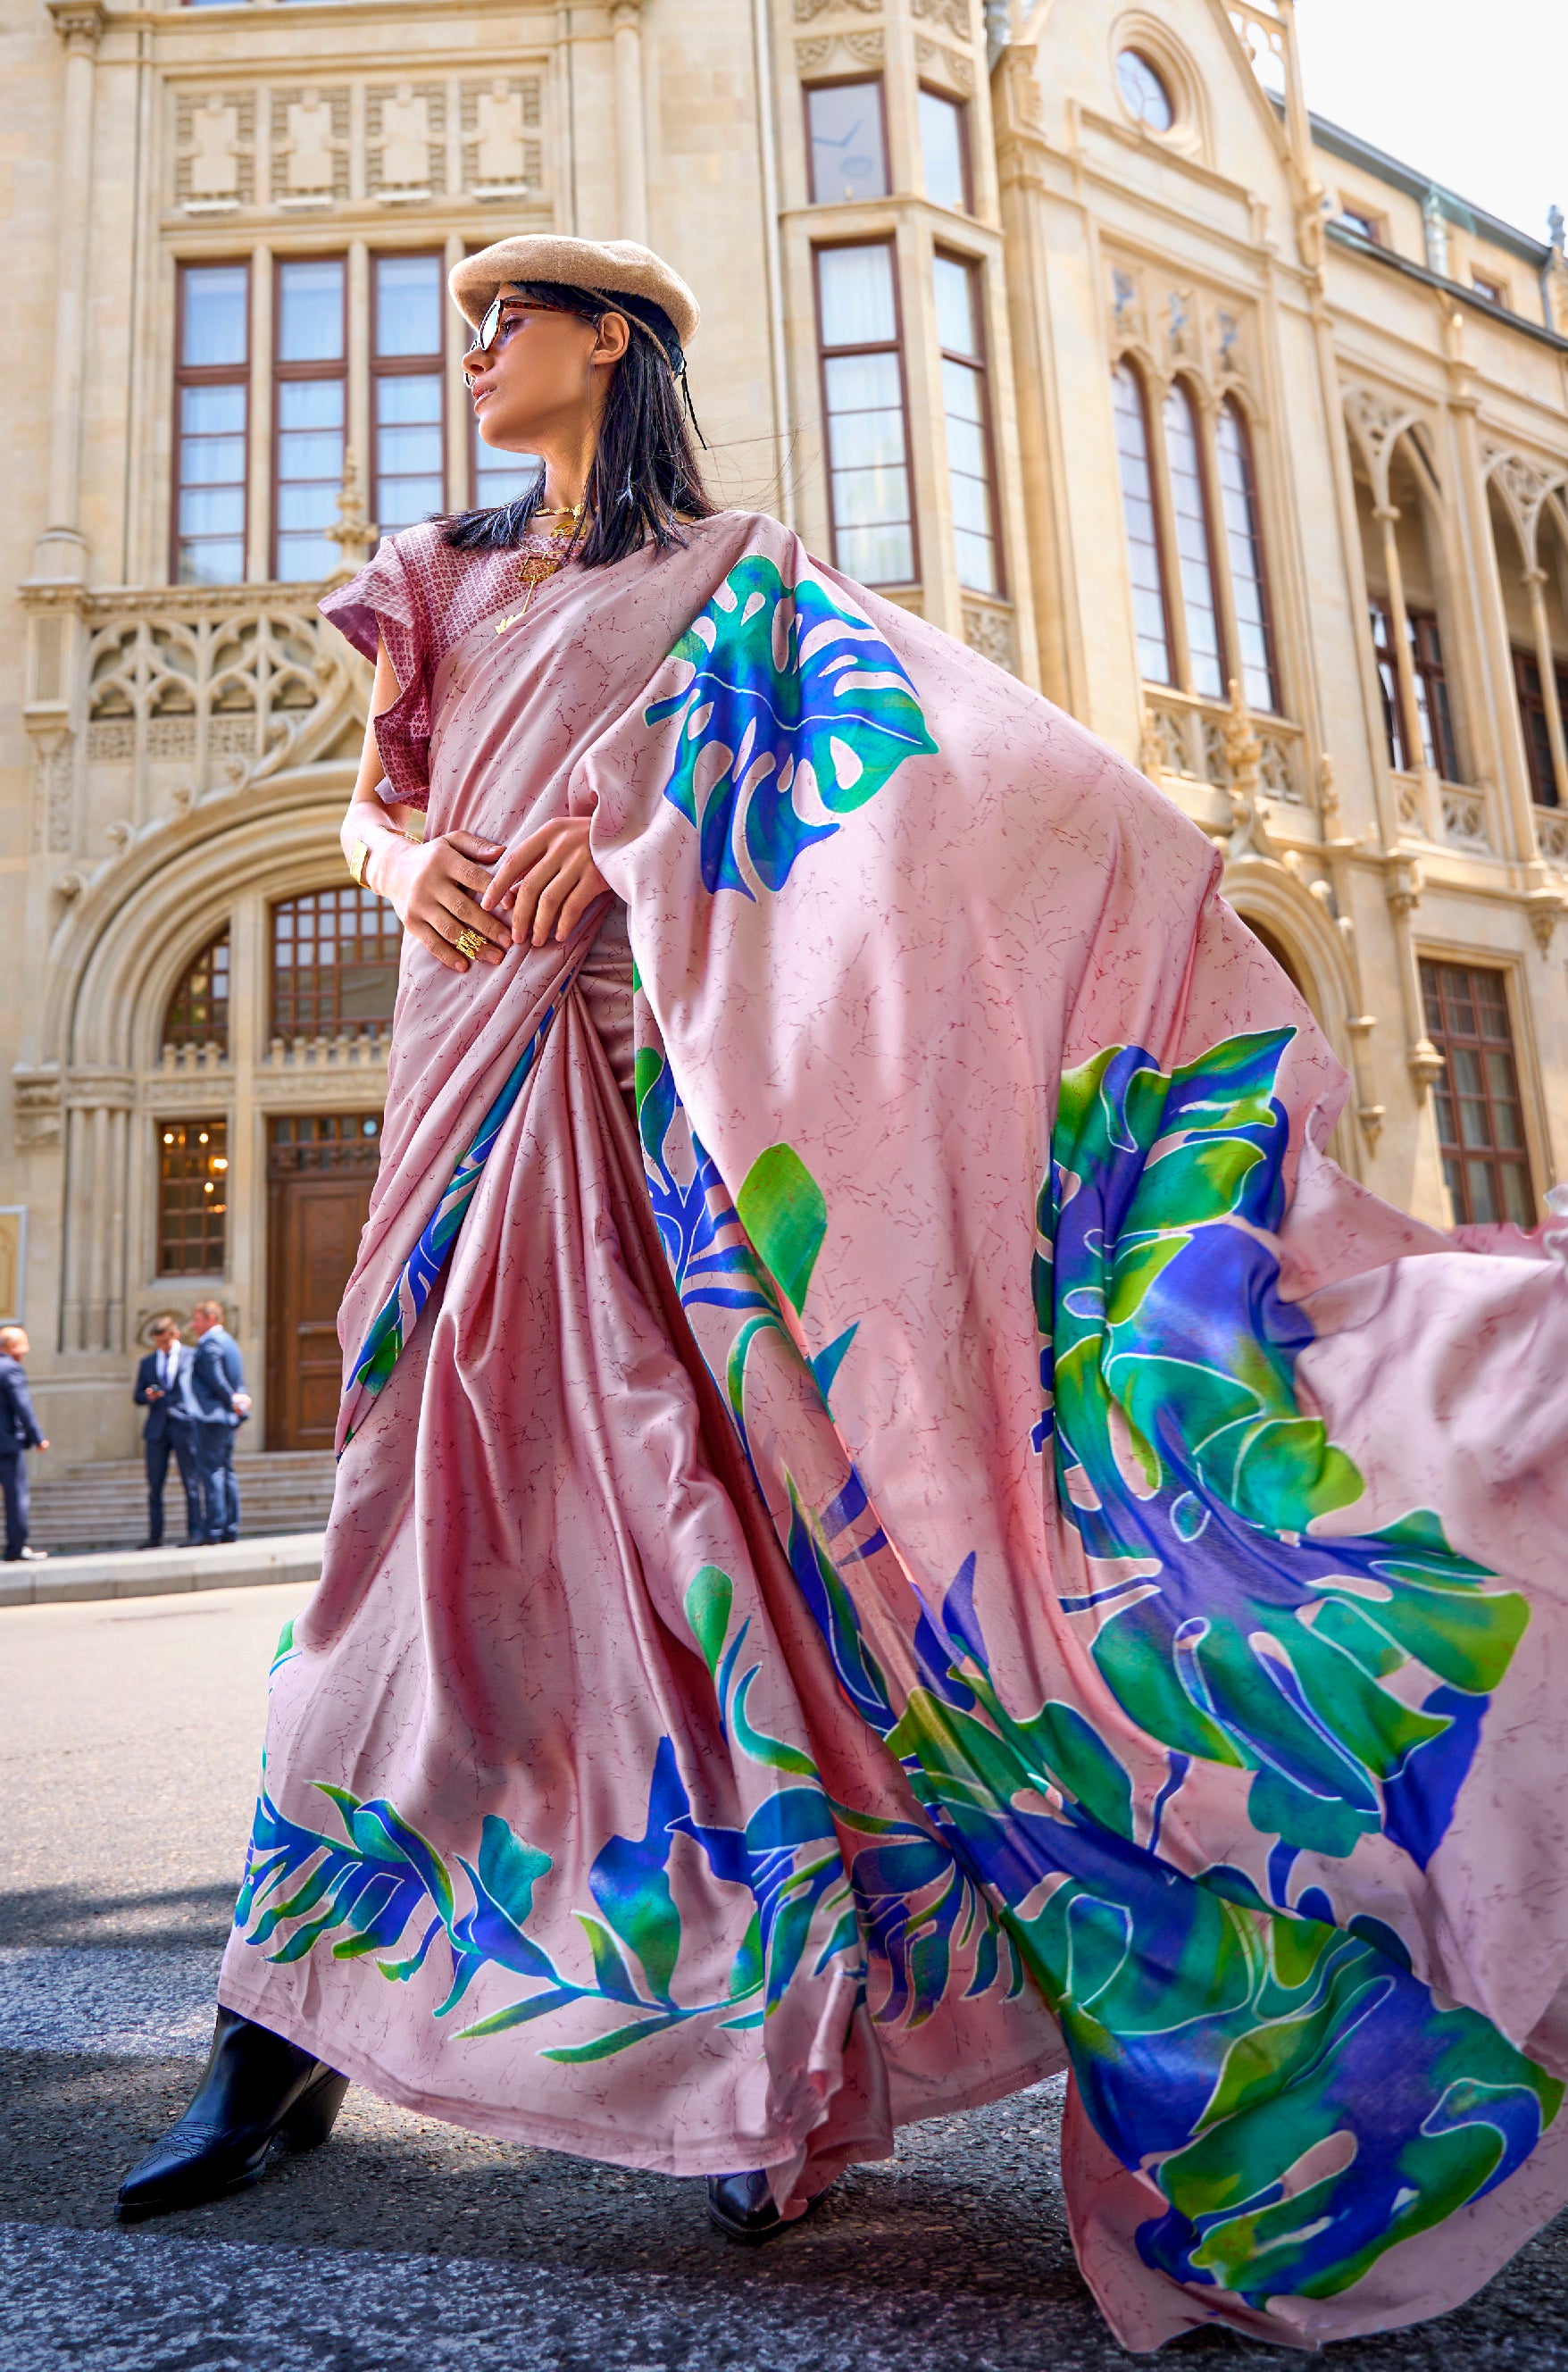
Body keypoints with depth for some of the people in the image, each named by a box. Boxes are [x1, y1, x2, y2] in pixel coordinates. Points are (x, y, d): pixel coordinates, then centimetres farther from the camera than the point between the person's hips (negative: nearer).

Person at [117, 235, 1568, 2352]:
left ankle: (766, 2047, -2)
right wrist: (405, 861, -3)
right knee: (432, 1500, -3)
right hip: (484, 1058, 4)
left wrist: (620, 819, -16)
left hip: (671, 1085, -3)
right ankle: (286, 2031, 5)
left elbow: (818, 719, -1)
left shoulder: (732, 562, 17)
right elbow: (375, 795, 21)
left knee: (697, 1505, -11)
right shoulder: (446, 577, 28)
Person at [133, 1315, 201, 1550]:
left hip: (184, 1425, -4)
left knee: (191, 1483, -3)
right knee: (154, 1485, 4)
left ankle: (195, 1532, 1)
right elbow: (137, 1397, 16)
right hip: (157, 1429, 4)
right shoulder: (147, 1361, 16)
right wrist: (148, 1396, -7)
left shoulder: (192, 1357, 3)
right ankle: (155, 1536, 9)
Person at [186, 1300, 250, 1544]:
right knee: (226, 1472, 10)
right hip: (228, 1419, 10)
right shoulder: (228, 1341, 18)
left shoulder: (209, 1344, -11)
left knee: (210, 1471, -8)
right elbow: (239, 1383, 17)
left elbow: (216, 1380, -18)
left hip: (210, 1418, -10)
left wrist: (232, 1402, -7)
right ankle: (231, 1529, 12)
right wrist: (238, 1403, 11)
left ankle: (213, 1529, -9)